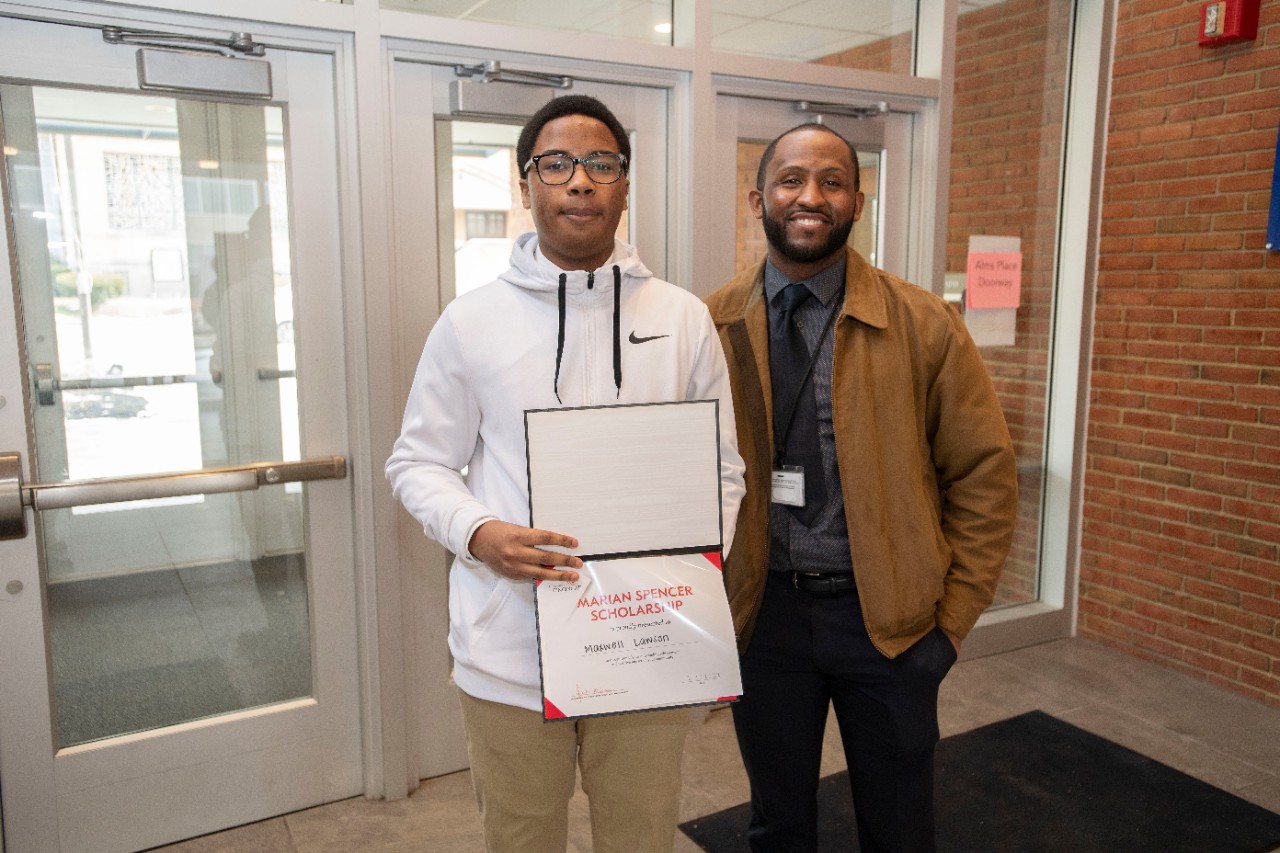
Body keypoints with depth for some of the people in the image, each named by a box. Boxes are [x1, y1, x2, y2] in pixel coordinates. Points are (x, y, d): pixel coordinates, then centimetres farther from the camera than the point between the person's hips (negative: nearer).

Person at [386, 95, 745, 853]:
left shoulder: (685, 318, 1)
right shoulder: (471, 321, -2)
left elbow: (722, 469, 6)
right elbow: (419, 462, 3)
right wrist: (477, 532, -16)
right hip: (509, 654, 0)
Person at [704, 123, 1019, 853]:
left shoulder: (925, 326, -7)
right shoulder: (713, 327, -4)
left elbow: (985, 475, -3)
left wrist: (953, 617, -4)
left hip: (889, 616, 0)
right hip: (762, 611, 1)